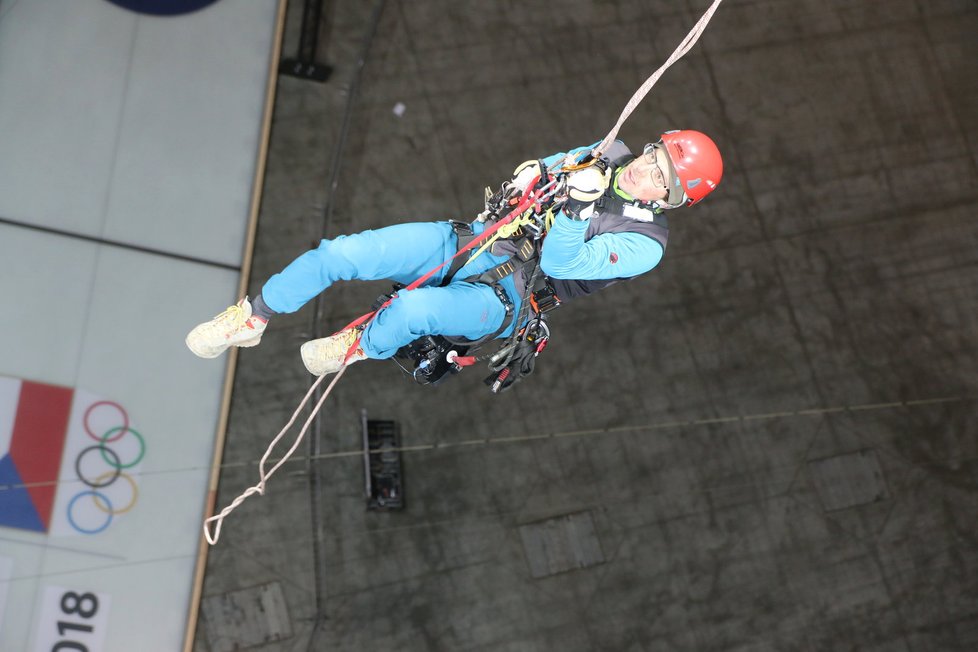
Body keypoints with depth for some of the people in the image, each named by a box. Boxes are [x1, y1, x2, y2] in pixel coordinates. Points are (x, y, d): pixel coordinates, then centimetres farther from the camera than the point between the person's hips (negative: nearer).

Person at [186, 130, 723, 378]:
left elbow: (560, 265, -18)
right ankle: (252, 321, 7)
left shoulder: (644, 243, -11)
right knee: (340, 253, -13)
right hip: (467, 239, 6)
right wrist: (532, 172, 0)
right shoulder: (610, 154, 6)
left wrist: (577, 206, -28)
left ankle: (362, 347, 0)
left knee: (414, 308, -37)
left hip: (500, 298, -5)